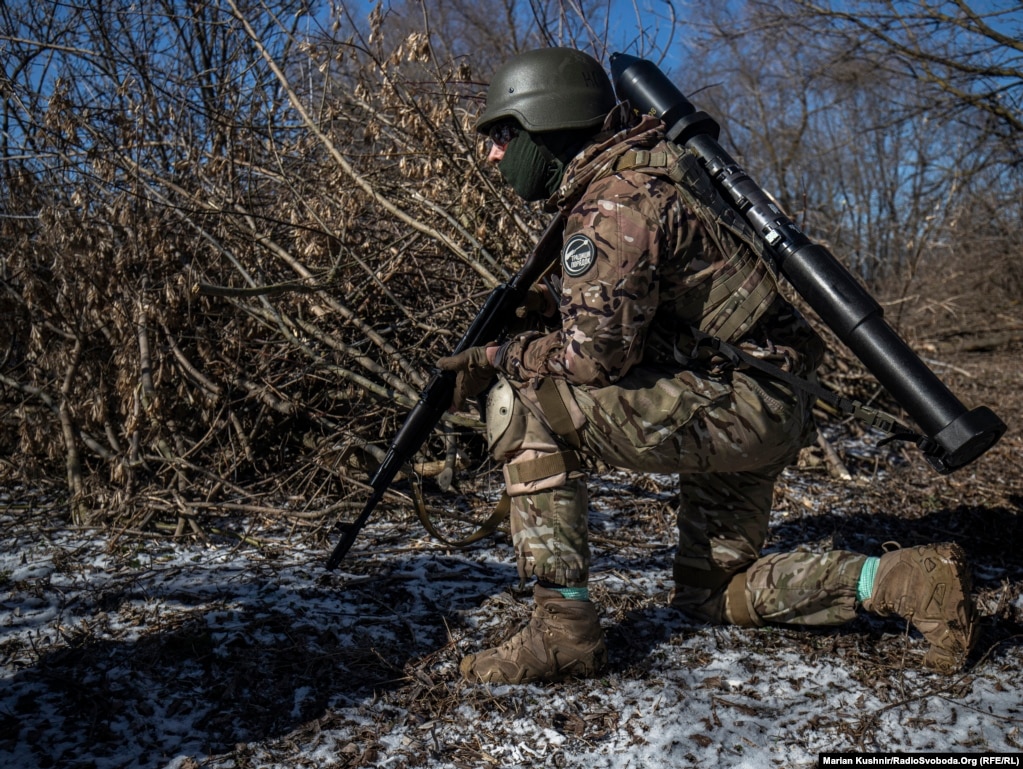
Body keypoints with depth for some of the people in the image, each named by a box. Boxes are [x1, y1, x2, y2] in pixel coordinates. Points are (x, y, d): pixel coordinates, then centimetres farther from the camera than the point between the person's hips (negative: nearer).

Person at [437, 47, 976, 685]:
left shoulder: (616, 202, -18)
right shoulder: (631, 176, 14)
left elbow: (595, 353, -25)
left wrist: (498, 358, -10)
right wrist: (561, 310, 7)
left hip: (741, 404, -11)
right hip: (762, 411, 11)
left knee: (523, 401, -17)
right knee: (712, 593, 22)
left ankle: (564, 631, -12)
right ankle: (916, 579, 14)